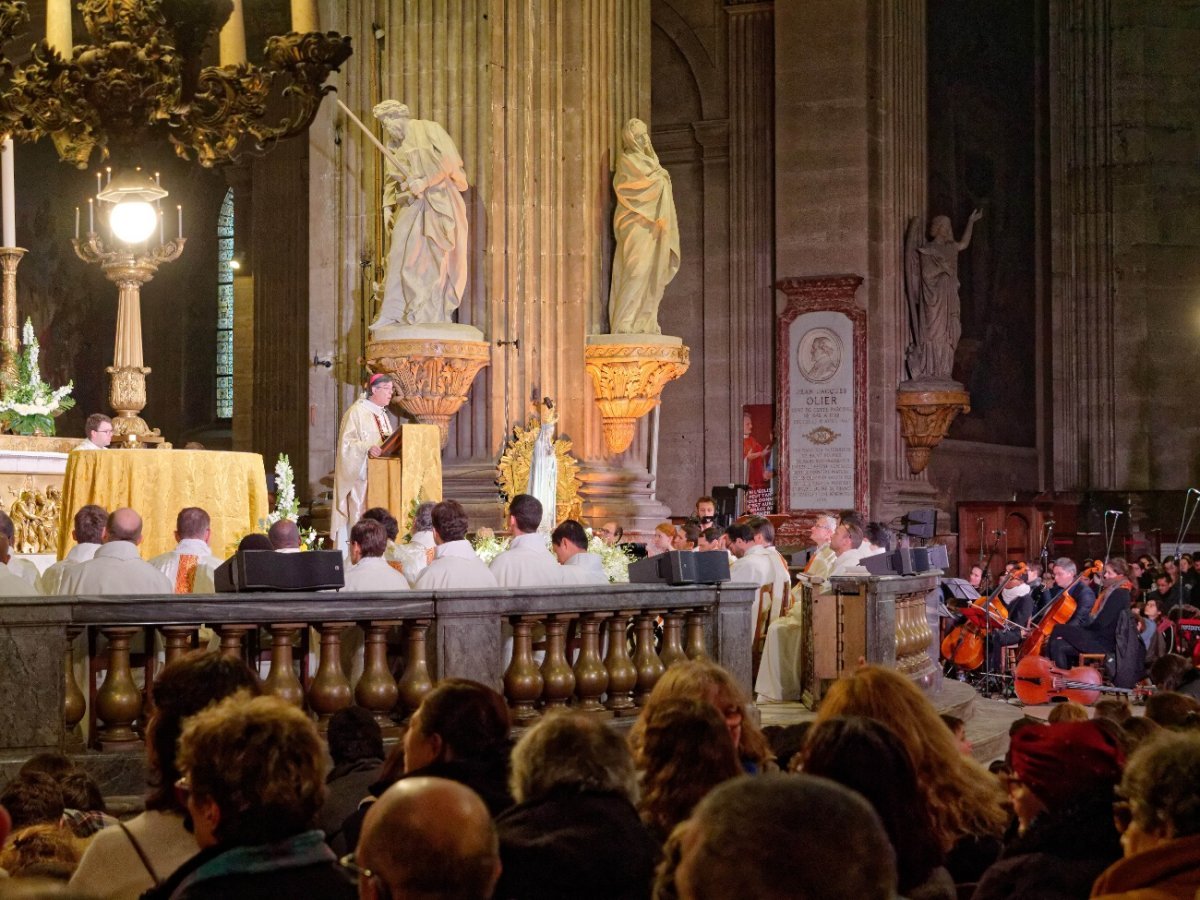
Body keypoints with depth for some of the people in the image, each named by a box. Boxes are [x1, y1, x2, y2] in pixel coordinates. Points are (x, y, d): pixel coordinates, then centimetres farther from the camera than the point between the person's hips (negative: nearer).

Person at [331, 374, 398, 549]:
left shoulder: (384, 413, 16)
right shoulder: (357, 412, -9)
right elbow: (347, 442, -16)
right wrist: (367, 449, -31)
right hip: (361, 473, -8)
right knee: (360, 515, -10)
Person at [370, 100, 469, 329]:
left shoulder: (428, 130, -1)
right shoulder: (394, 146, 19)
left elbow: (448, 159, -13)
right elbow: (392, 180, 20)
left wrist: (424, 181, -18)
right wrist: (387, 207, 6)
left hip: (435, 202, -6)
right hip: (409, 205, 6)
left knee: (430, 256, -9)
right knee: (399, 253, -3)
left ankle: (431, 313, -8)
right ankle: (393, 312, -5)